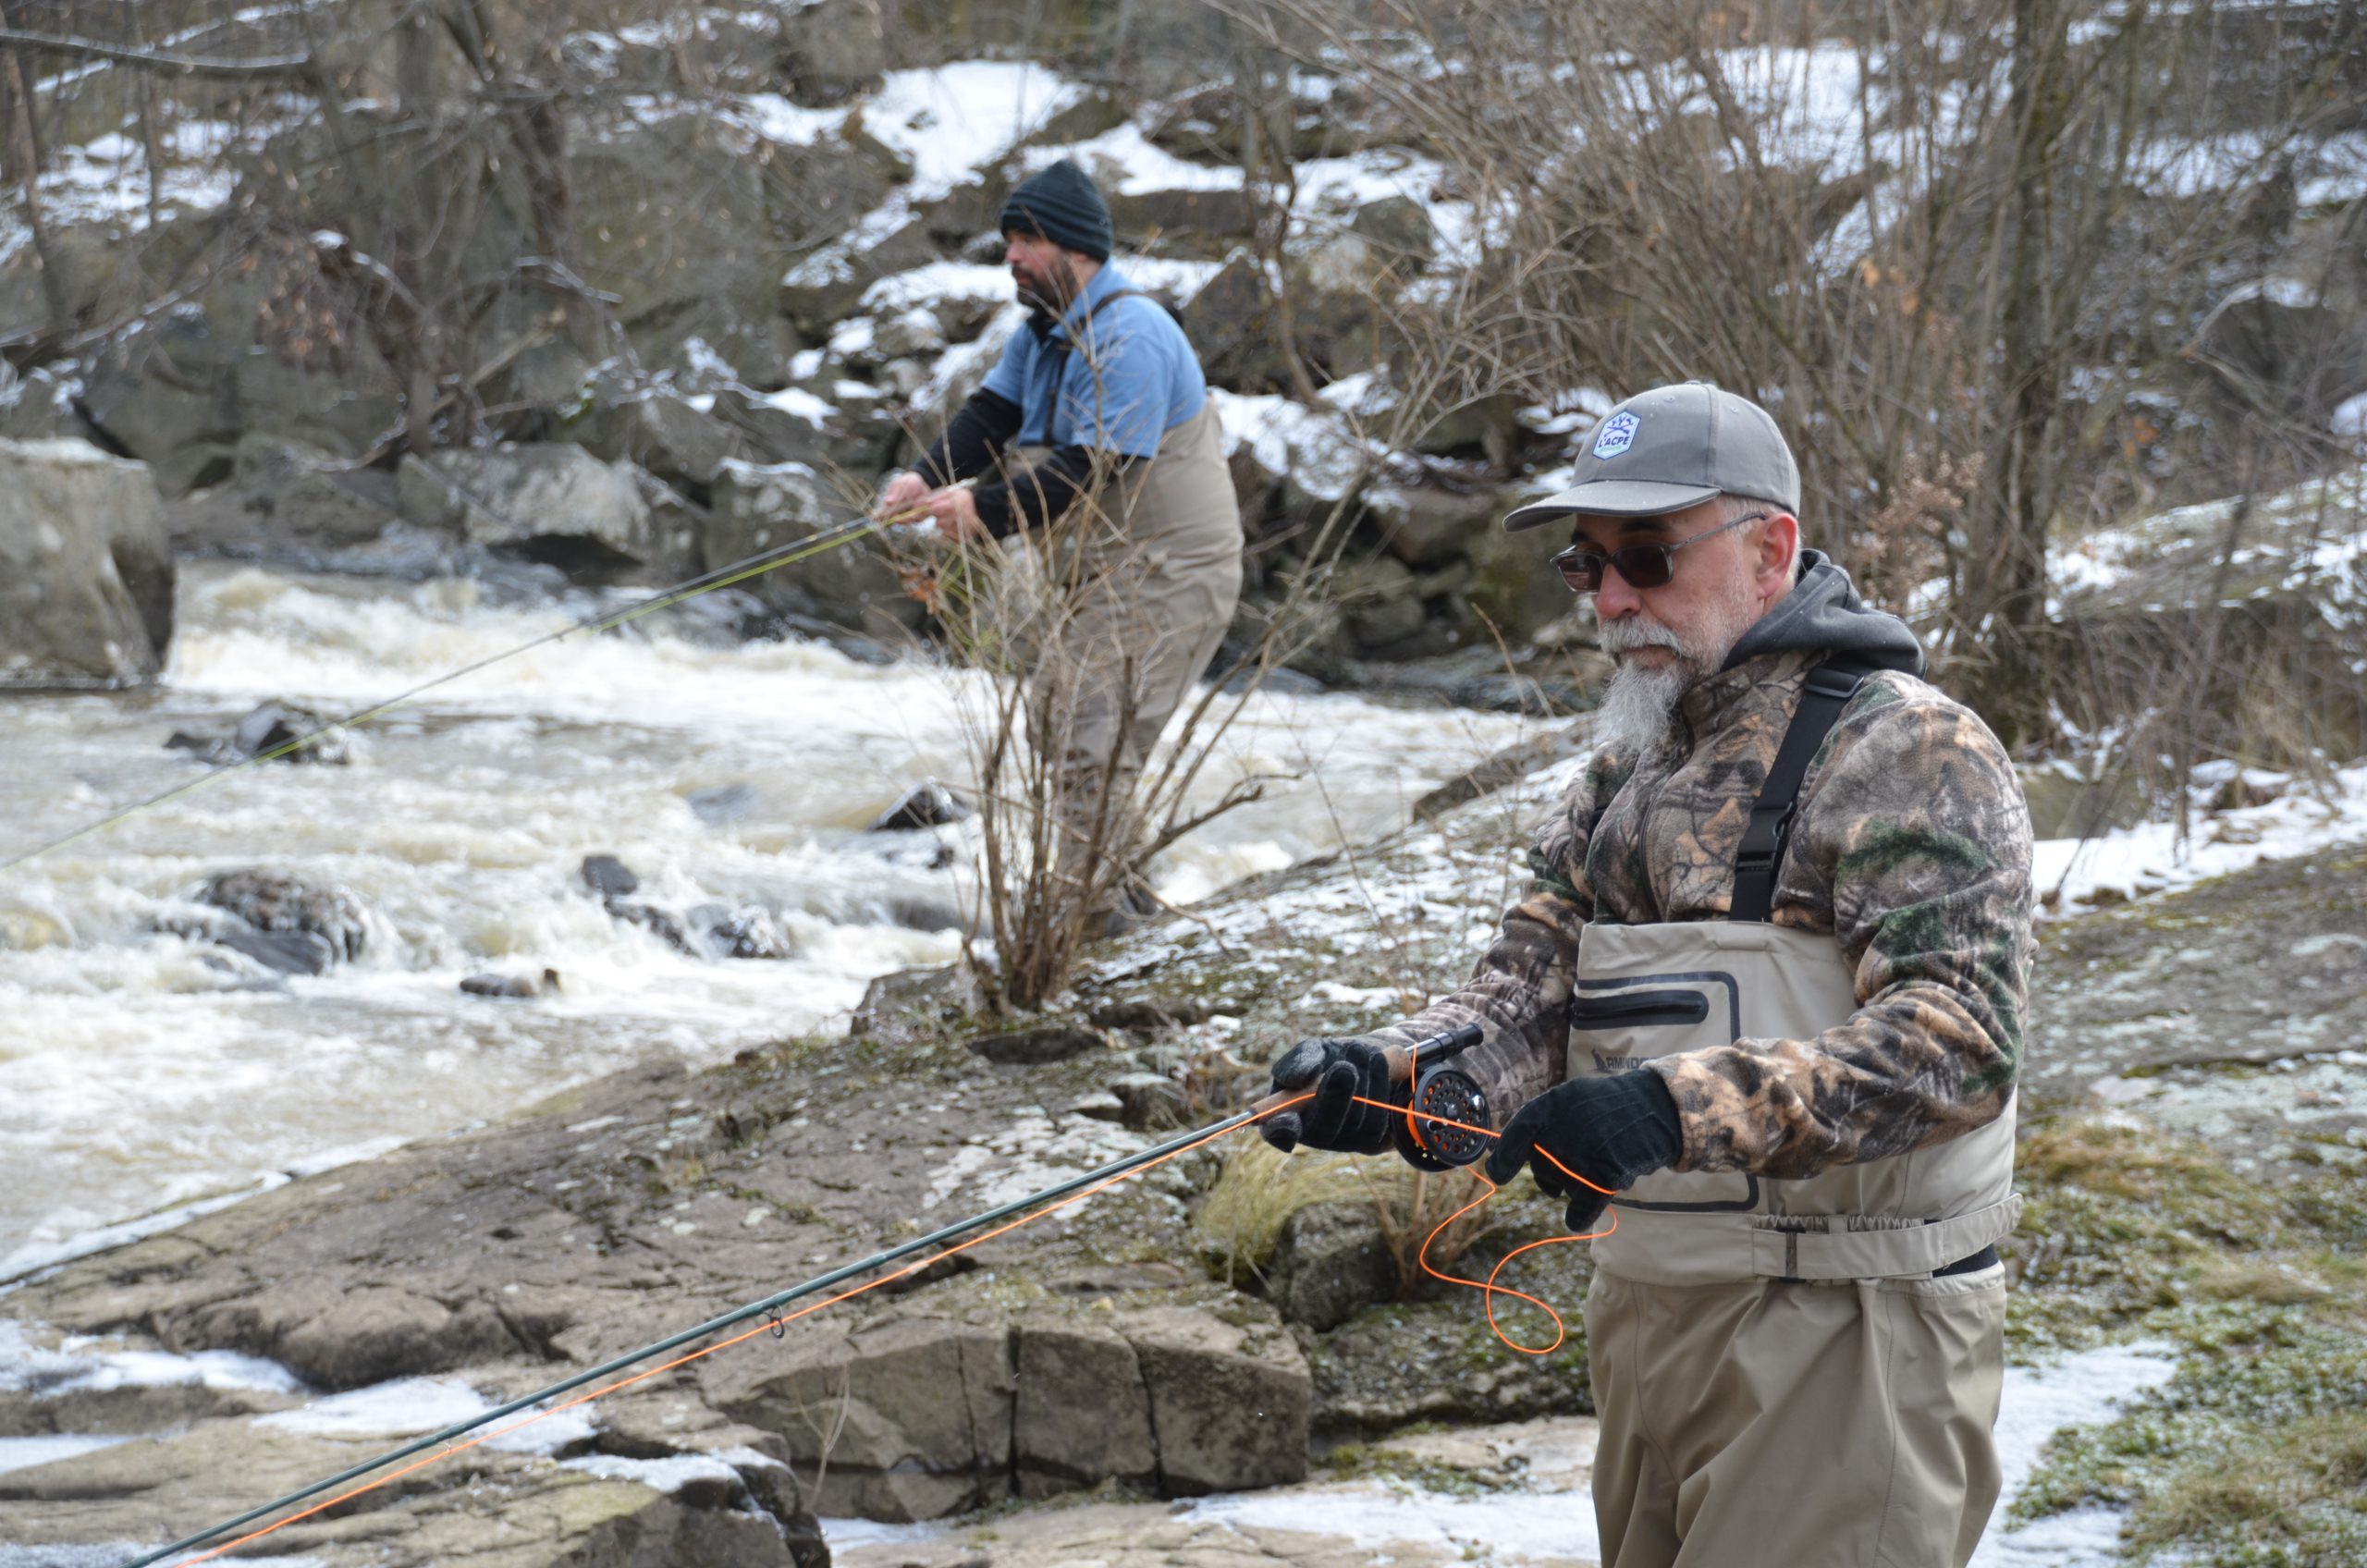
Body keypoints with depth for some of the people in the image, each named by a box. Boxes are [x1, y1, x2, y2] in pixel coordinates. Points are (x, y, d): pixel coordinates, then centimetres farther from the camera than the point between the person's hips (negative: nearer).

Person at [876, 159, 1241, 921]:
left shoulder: (1128, 337, -23)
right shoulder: (1044, 330, 11)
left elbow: (1095, 471, -30)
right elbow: (991, 414, 2)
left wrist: (987, 511, -30)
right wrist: (928, 477, -17)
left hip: (1165, 576, -11)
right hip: (1094, 569, 11)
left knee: (1094, 744, -15)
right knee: (1054, 725, 18)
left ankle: (1083, 910, -10)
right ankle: (1116, 880, 32)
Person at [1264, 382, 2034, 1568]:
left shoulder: (1907, 751, -12)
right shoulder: (1630, 769, 15)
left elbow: (1958, 1039, -25)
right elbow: (1532, 993, 8)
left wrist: (1682, 1108, -36)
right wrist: (1389, 1078, -14)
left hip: (1836, 1343, -8)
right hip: (1650, 1325, 8)